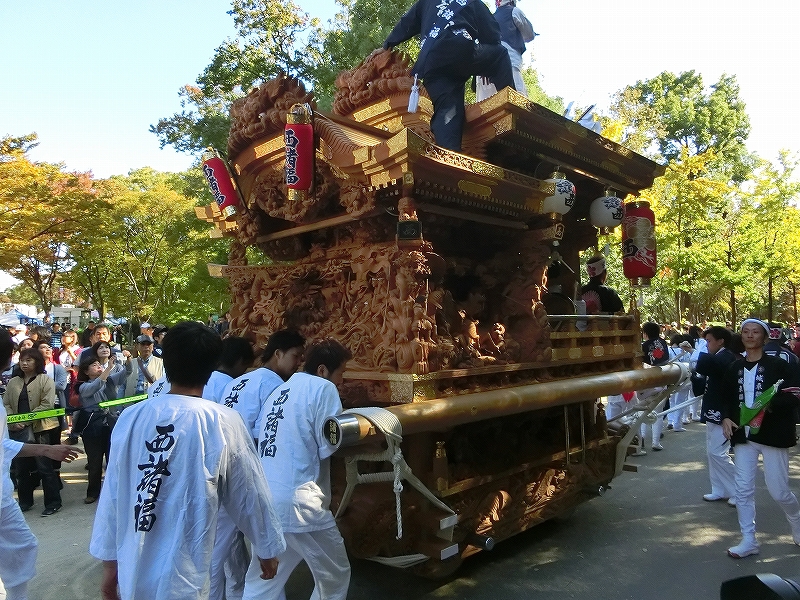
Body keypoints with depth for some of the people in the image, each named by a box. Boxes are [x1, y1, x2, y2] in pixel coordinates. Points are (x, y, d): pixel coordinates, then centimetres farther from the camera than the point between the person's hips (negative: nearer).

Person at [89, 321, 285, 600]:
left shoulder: (130, 417, -5)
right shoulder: (223, 423, -14)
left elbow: (111, 496, 2)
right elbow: (250, 494, -4)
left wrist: (110, 562, 16)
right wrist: (267, 548, 11)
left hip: (132, 573, 4)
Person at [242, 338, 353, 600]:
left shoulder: (278, 391, 15)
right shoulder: (323, 388, -7)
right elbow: (330, 447, -13)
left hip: (265, 501, 7)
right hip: (298, 503, -7)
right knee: (335, 577, 14)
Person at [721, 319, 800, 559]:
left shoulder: (778, 365, -6)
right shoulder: (734, 369, 7)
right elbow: (727, 398, 14)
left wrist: (769, 405, -26)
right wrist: (726, 418, -3)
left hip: (772, 435, -4)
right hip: (744, 436, 4)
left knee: (779, 491, 4)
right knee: (743, 490, 4)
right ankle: (748, 540, 15)